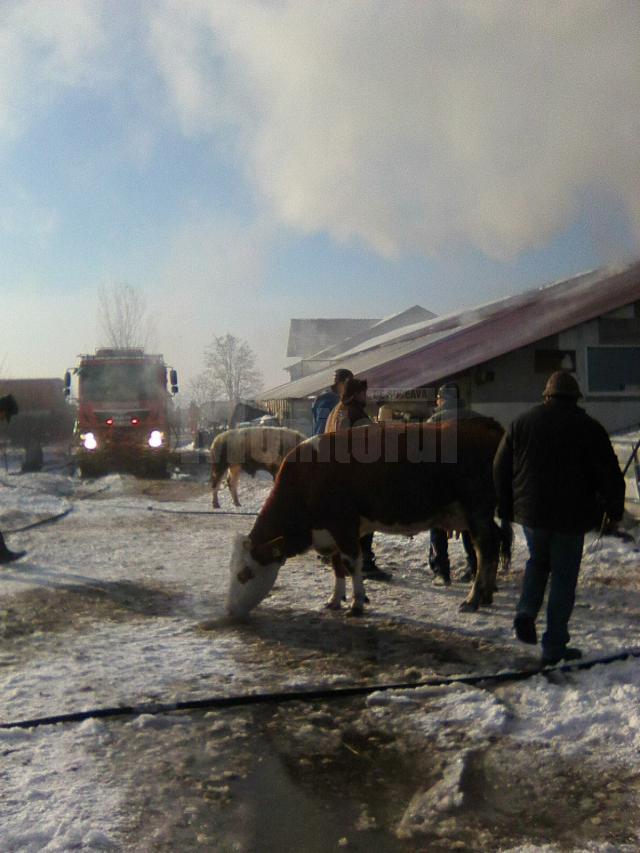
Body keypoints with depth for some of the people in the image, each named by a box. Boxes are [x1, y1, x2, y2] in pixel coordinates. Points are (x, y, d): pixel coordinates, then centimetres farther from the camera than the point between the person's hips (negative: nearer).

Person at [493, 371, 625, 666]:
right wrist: (614, 508, 12)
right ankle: (554, 647, 8)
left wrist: (506, 507, 16)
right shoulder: (588, 428, -5)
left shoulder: (521, 423, 3)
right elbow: (609, 474, -3)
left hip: (531, 512, 3)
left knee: (537, 562, 26)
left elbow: (500, 469, 7)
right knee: (563, 578, 5)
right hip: (571, 517, -3)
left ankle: (526, 612, 4)